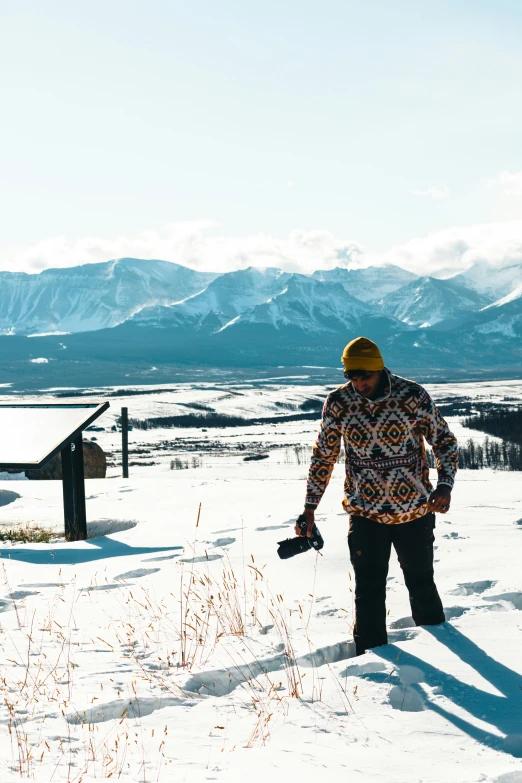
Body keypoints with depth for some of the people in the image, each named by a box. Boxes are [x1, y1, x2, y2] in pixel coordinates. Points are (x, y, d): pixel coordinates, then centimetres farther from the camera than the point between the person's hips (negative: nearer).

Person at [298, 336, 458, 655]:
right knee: (369, 594, 2)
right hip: (366, 516, 0)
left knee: (422, 585, 16)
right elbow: (323, 456, 3)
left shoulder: (412, 395, -13)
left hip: (415, 512, 0)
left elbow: (445, 441, -3)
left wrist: (445, 485, -19)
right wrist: (310, 508, 3)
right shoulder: (338, 402, -8)